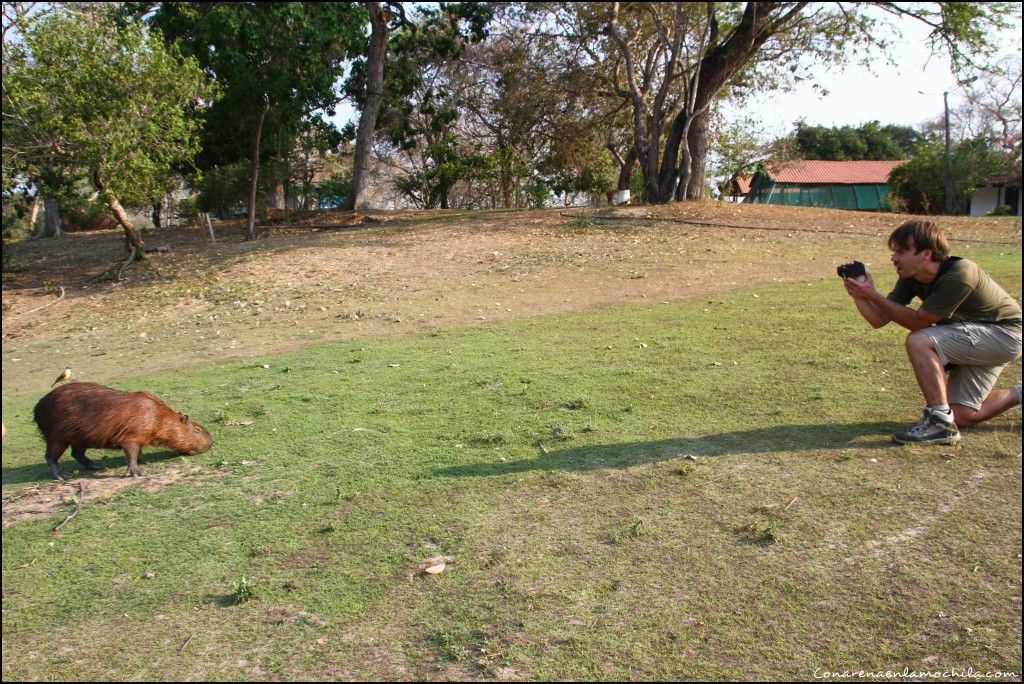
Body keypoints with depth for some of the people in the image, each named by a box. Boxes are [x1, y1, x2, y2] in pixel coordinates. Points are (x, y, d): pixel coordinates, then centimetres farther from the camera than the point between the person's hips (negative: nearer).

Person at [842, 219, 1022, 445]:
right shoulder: (911, 278, -8)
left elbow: (918, 321, -26)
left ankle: (940, 422, -24)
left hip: (1004, 334, -9)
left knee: (918, 341, -29)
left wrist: (872, 294, -30)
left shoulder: (958, 275, -31)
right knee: (961, 417, 7)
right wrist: (859, 296, -28)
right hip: (976, 335, 9)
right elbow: (878, 320, -10)